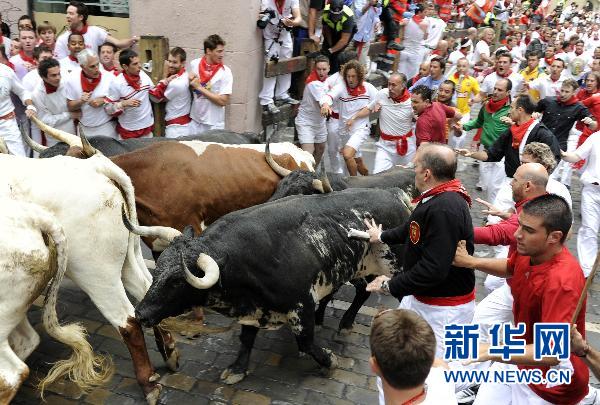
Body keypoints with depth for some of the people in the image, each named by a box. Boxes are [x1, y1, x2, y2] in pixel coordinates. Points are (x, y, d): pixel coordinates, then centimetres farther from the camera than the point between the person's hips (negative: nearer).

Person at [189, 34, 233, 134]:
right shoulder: (194, 64, 1)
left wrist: (199, 87, -16)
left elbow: (223, 101, -17)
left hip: (214, 124, -3)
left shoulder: (225, 72, -11)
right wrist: (190, 81, -5)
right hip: (195, 121, 3)